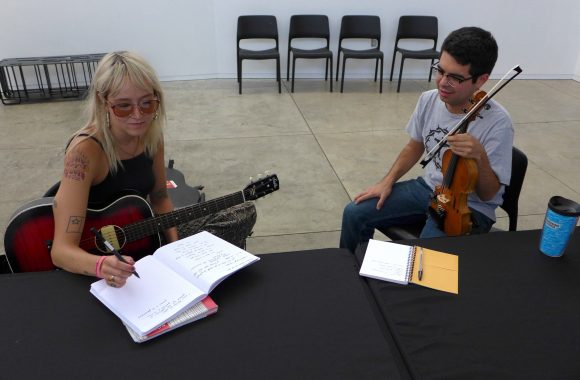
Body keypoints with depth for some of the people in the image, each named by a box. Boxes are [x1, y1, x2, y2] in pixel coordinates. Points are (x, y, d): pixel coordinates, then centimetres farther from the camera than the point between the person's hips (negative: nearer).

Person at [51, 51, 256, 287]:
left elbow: (160, 198, 5)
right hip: (97, 255, -6)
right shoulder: (85, 151, -27)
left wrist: (176, 248, -11)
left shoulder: (151, 135, -8)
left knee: (245, 215, 2)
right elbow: (61, 249, -32)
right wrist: (102, 265, -52)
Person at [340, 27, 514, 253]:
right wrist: (388, 181, 0)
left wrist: (480, 157, -35)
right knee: (354, 213, -5)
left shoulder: (497, 123, -24)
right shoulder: (428, 100, -8)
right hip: (427, 187, 5)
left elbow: (488, 194, -16)